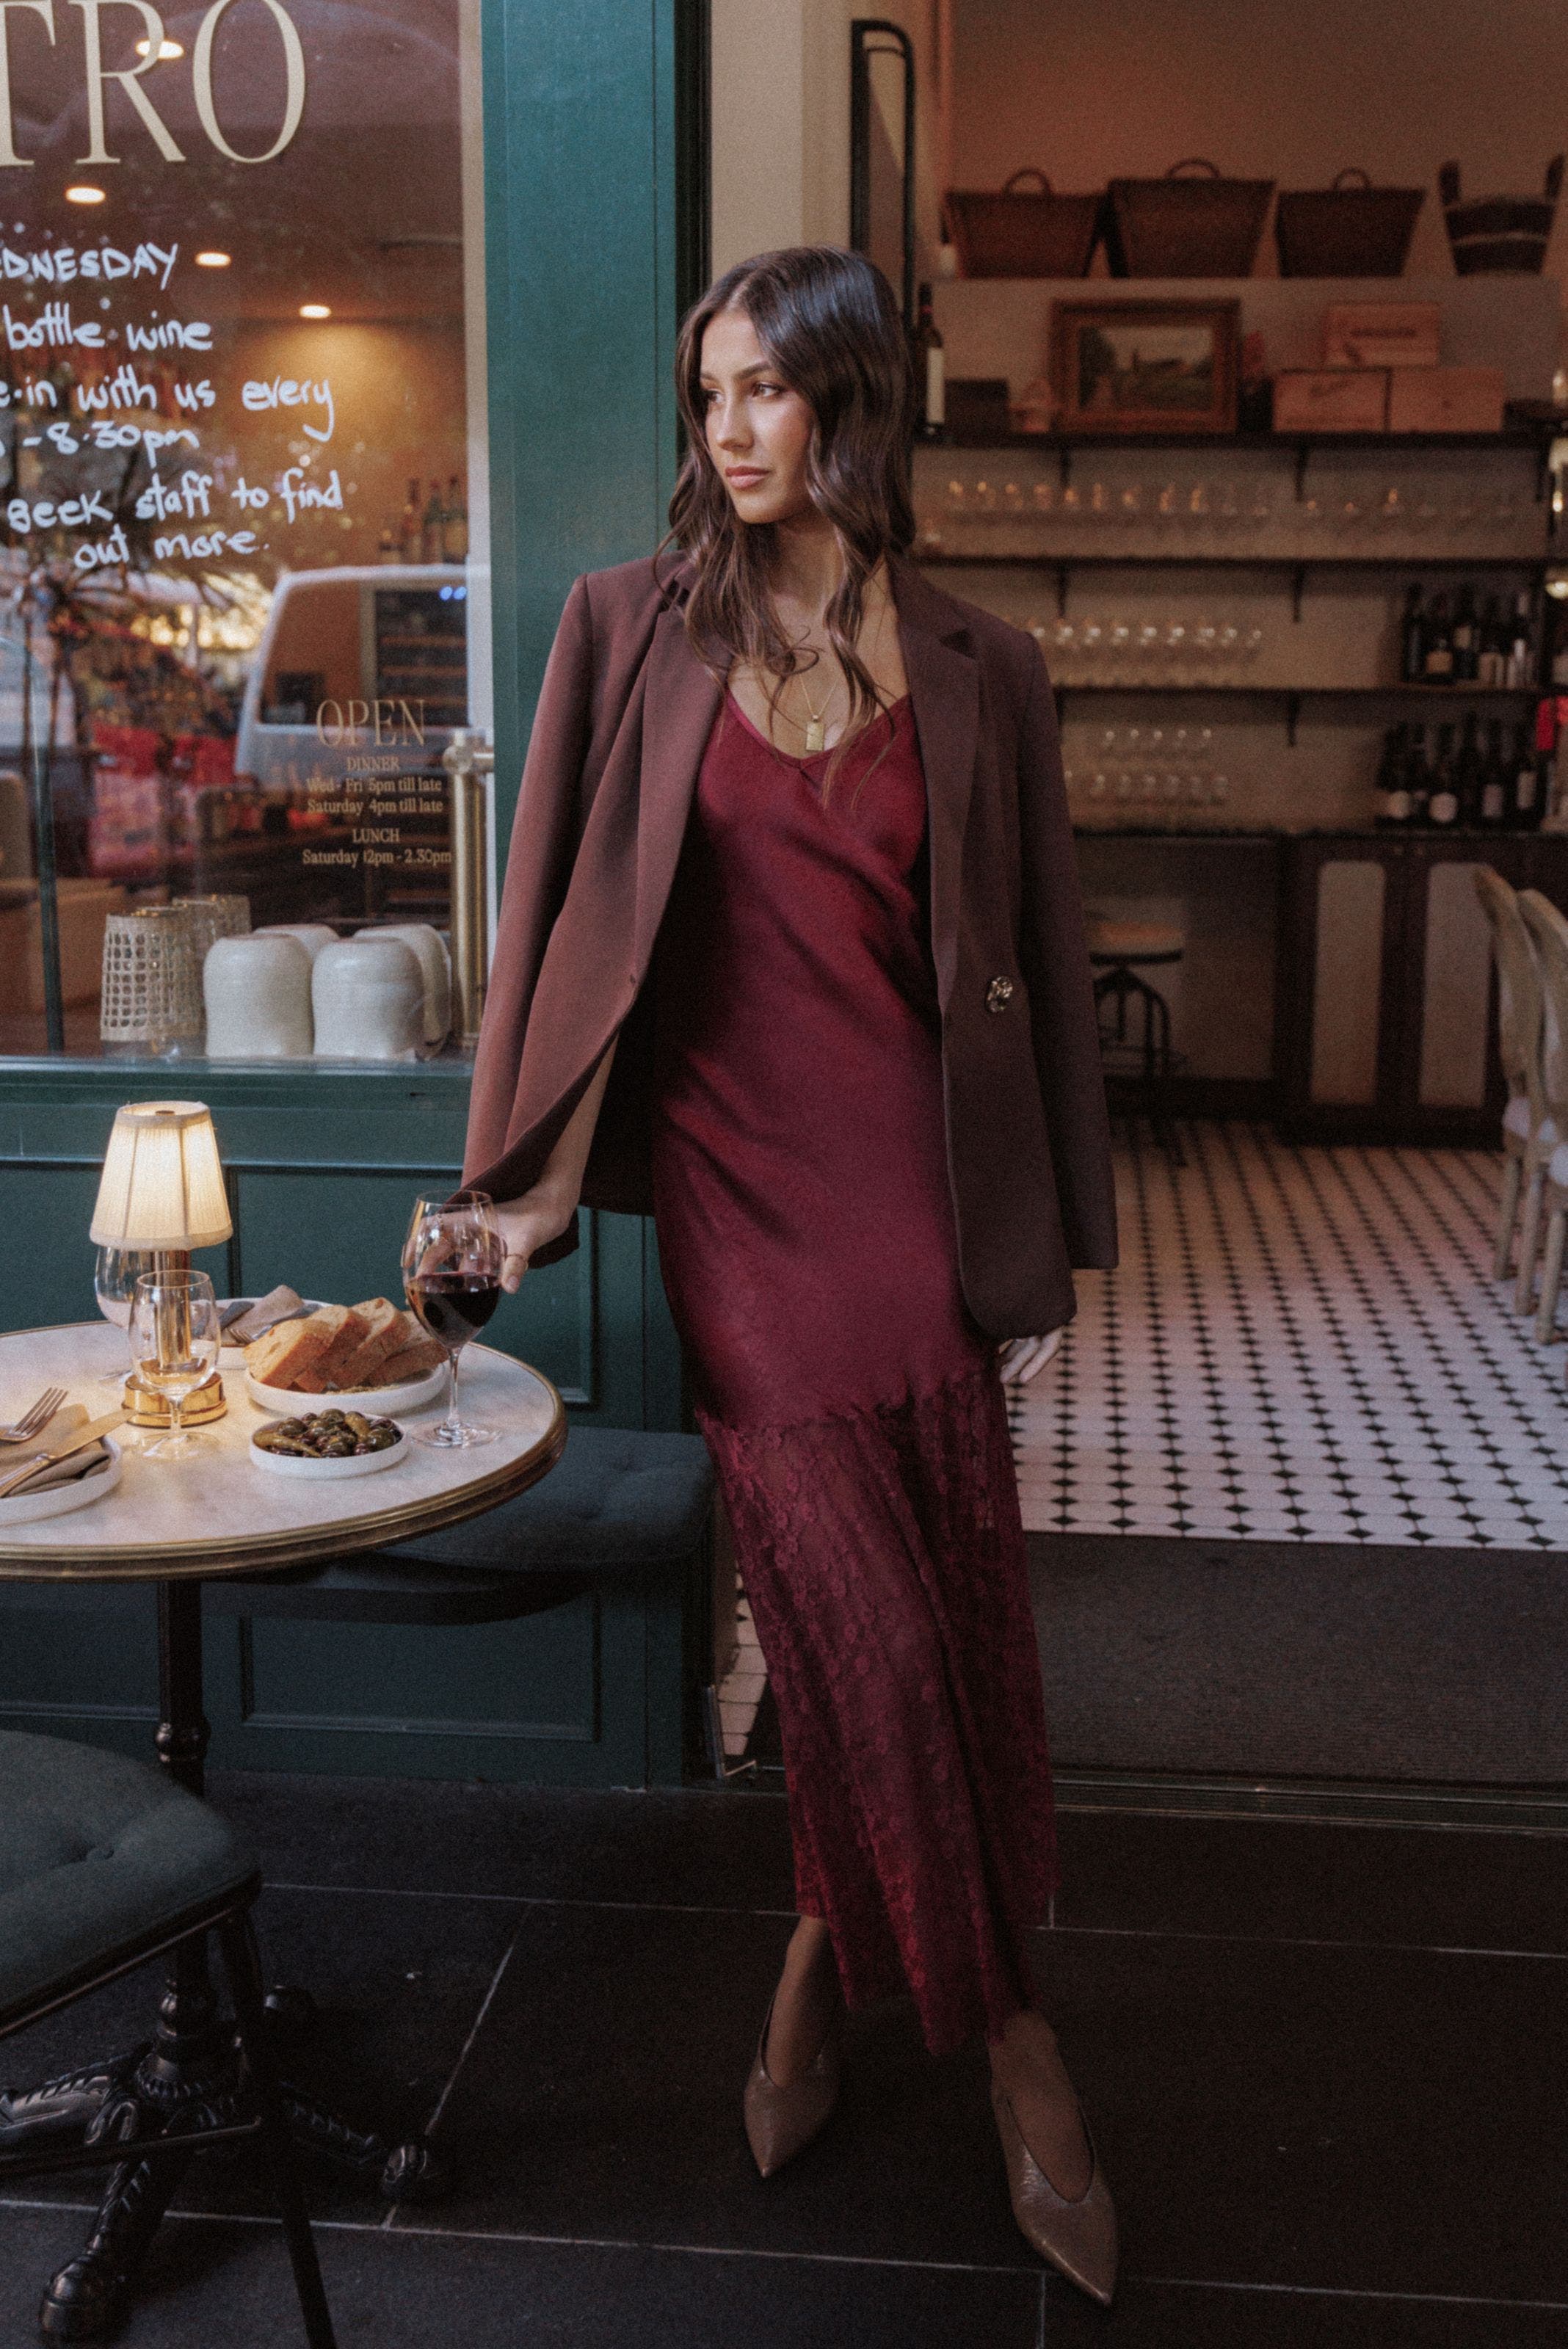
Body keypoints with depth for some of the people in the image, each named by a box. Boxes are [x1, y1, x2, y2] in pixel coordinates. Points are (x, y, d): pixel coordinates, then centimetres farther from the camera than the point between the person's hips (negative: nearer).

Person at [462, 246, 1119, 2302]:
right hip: (736, 1185, -1)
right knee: (863, 1618, -3)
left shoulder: (975, 667, 6)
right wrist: (531, 1171, 4)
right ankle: (1004, 2025, 19)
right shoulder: (632, 627, 4)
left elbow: (1039, 960, 7)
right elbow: (551, 900, 6)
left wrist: (1050, 1245, 5)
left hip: (917, 1184, 2)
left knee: (946, 1613, 2)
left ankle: (826, 1954, 26)